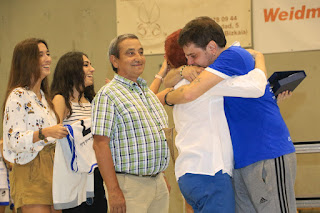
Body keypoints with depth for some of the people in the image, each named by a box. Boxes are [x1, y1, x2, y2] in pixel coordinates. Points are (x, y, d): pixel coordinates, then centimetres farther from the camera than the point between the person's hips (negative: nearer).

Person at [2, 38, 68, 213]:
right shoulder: (18, 96, -8)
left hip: (51, 169, 8)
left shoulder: (42, 96, 19)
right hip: (31, 173, -8)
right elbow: (14, 141, -18)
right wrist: (44, 133, -30)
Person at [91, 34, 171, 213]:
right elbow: (101, 144, -15)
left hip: (158, 183, 7)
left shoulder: (148, 92, 17)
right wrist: (113, 190, -20)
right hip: (130, 183, -7)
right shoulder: (108, 95, -8)